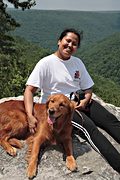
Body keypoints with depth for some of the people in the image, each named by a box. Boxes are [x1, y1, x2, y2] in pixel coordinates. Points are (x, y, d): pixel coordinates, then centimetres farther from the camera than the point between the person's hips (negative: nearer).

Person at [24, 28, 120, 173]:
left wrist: (86, 99, -10)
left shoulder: (77, 62, 8)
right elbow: (29, 90, -12)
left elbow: (87, 88, 13)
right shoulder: (46, 63, -9)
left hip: (79, 102, 6)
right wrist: (30, 116, -26)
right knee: (89, 127, -29)